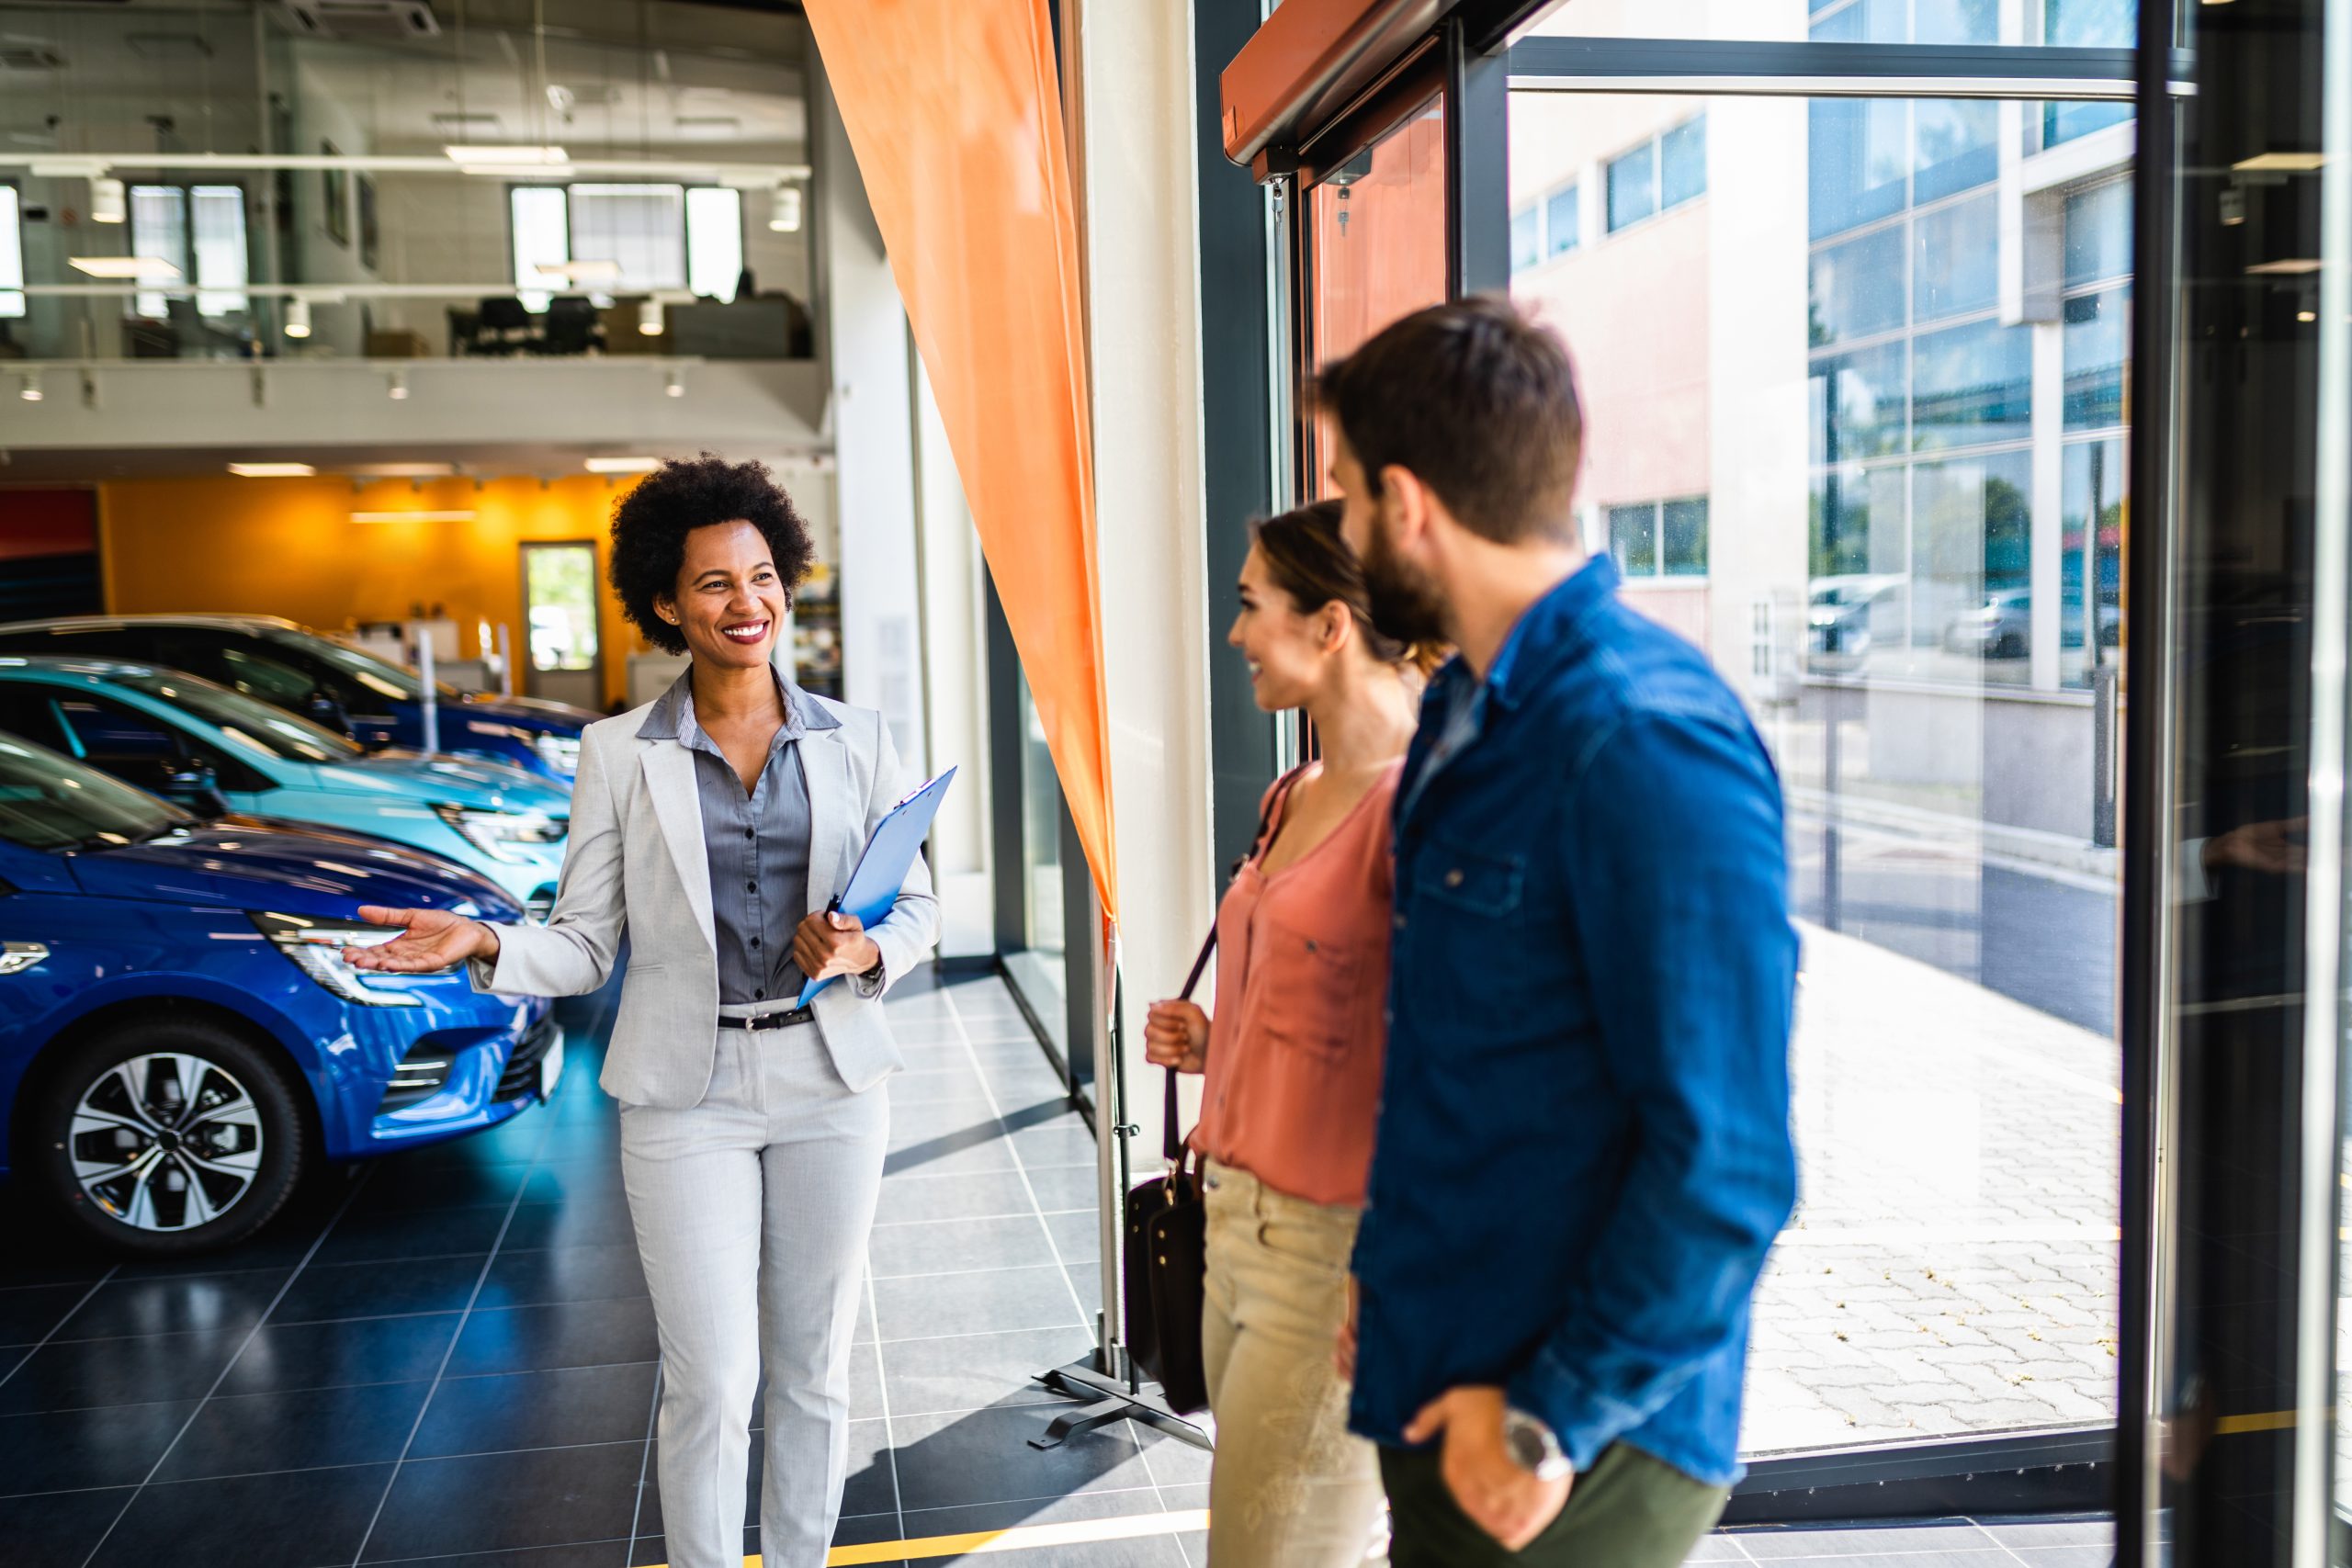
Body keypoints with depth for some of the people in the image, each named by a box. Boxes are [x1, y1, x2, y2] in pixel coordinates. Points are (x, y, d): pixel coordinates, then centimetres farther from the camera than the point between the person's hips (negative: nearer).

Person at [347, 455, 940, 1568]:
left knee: (813, 1371, 13)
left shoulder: (855, 741, 3)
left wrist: (865, 951, -14)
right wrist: (486, 947, -19)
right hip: (686, 1095, -2)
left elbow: (916, 906, 7)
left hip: (830, 1083, 2)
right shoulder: (619, 755, -1)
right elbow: (585, 944, -1)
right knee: (711, 1384, 0)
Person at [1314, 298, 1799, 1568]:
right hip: (1447, 1399, 9)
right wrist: (1391, 1265, 15)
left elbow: (1725, 1162, -24)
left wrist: (1557, 1417, -19)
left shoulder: (1645, 744, -23)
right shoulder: (1468, 712, 7)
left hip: (1564, 1457, -9)